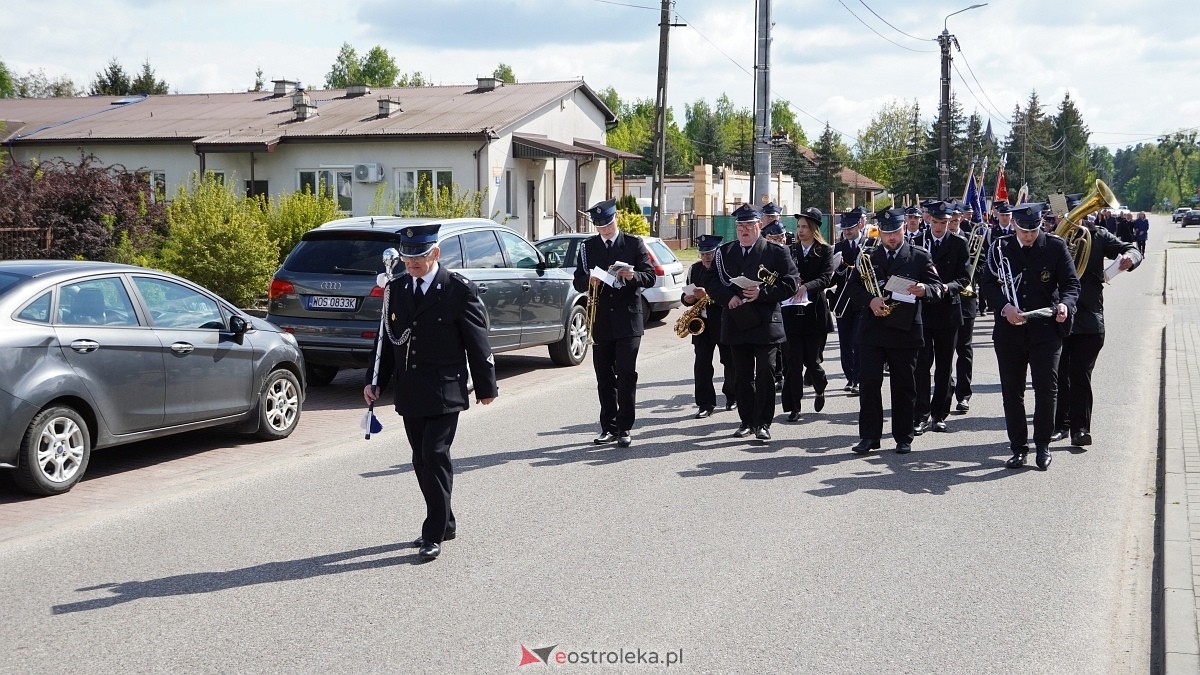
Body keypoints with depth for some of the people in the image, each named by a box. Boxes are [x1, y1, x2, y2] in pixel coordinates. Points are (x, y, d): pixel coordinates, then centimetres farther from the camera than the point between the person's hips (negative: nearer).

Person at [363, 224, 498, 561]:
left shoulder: (459, 290, -7)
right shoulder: (395, 289, 8)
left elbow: (477, 341, -3)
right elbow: (385, 339, 14)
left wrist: (486, 386, 1)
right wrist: (375, 381, 7)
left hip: (445, 391, -5)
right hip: (410, 393, 5)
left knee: (435, 457, -10)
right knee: (422, 461, 11)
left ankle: (434, 533, -2)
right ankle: (444, 523, 26)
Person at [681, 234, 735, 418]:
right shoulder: (694, 269, 9)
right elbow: (687, 296, 16)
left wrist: (708, 296, -28)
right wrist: (688, 298, -7)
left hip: (723, 322, -4)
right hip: (701, 322, 4)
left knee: (730, 362, 7)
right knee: (702, 363, -3)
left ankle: (732, 396, 29)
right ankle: (706, 404, 1)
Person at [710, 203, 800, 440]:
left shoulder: (776, 252, -1)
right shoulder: (724, 252, 10)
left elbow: (790, 284, -6)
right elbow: (713, 284, 8)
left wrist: (762, 293, -18)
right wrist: (729, 298, -11)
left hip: (765, 323, -3)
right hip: (737, 322, 4)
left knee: (765, 375, -3)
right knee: (743, 375, 9)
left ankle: (763, 423, 4)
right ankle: (746, 420, 18)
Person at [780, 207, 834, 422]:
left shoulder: (825, 251, 2)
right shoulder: (791, 251, 9)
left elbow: (826, 278, -12)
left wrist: (805, 287, -28)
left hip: (815, 313, -2)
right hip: (792, 313, 2)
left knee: (812, 360, 1)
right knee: (794, 361, -2)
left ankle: (820, 388, 33)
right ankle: (793, 406, 5)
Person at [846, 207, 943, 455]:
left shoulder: (920, 256, 6)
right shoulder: (868, 257, 12)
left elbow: (937, 287, -1)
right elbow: (854, 287, 5)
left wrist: (924, 289, -24)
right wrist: (870, 300, -16)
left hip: (905, 330, -1)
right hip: (872, 330, 1)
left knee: (903, 386, 4)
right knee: (869, 383, -5)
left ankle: (903, 438, 12)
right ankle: (869, 436, 1)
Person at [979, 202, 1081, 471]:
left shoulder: (1056, 246, 1)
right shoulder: (1000, 249, 3)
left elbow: (1071, 283, 0)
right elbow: (987, 284, 0)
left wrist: (1065, 303, -22)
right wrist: (1005, 306, -18)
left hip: (1046, 330, -1)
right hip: (1009, 331, 2)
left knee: (1046, 388, -3)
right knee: (1011, 392, 6)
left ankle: (1043, 445, 12)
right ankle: (1018, 447, 16)